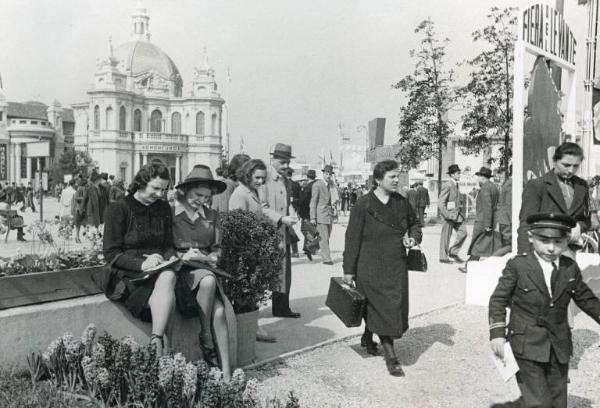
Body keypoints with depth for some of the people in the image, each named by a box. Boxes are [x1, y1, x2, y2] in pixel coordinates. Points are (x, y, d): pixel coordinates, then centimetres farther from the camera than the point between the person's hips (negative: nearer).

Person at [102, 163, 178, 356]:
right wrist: (141, 264, -21)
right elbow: (111, 254, -5)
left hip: (160, 270, 4)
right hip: (129, 276, -3)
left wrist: (172, 257, -5)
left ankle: (156, 343, -36)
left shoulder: (164, 208, 16)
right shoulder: (119, 208, 0)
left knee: (169, 276, -35)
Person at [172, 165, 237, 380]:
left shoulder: (211, 216, 16)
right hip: (179, 271, -3)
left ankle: (226, 374, -25)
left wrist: (211, 257, -4)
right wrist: (182, 256, -15)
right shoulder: (169, 213, 1)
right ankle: (205, 340, -19)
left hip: (205, 270, 3)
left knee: (221, 311, -24)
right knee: (208, 281, -36)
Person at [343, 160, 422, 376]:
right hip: (371, 267, -6)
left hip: (396, 267, 6)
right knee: (381, 308, -3)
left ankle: (368, 337, 38)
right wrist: (349, 269, -8)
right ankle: (390, 356, 7)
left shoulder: (401, 202, 4)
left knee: (395, 307, 12)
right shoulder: (363, 205, -11)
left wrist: (414, 237, -1)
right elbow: (352, 238, -9)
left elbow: (414, 223, 22)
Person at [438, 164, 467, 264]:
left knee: (463, 232, 1)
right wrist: (447, 215, -21)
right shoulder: (447, 185, -14)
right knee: (446, 236, 1)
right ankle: (443, 257, 11)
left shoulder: (456, 185, 13)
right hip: (450, 214, -8)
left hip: (457, 214, 8)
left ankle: (453, 252, 12)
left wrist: (461, 211, 15)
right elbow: (440, 202, -18)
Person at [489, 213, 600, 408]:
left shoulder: (571, 269, 2)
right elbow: (498, 299, -5)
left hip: (559, 347, 4)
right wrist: (497, 332, -11)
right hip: (527, 346, -4)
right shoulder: (517, 266, -9)